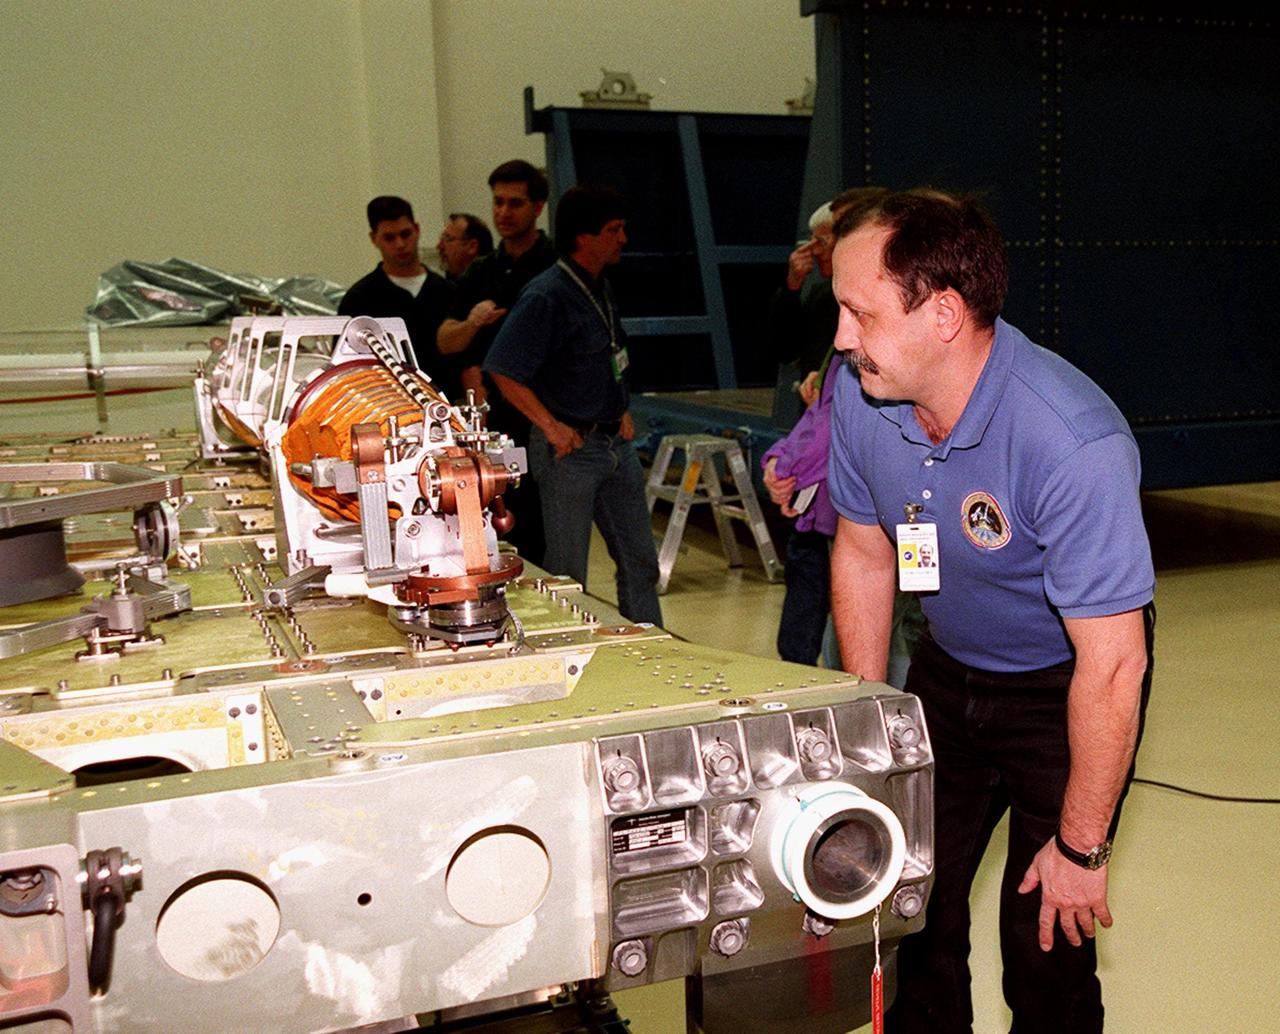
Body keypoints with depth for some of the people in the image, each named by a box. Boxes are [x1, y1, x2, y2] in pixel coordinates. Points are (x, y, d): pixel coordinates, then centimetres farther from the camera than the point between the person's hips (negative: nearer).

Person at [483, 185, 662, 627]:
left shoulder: (601, 288, 12)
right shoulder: (546, 296, -16)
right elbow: (504, 371, -21)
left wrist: (622, 412, 14)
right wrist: (552, 427, -19)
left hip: (615, 442, 9)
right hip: (570, 447, -8)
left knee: (640, 562, 13)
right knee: (567, 573, 3)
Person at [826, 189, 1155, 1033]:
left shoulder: (1072, 443, -34)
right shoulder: (862, 396, -15)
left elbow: (1112, 663, -27)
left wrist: (1081, 848, -19)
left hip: (1065, 691, -5)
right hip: (948, 671, 5)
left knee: (1045, 942, -1)